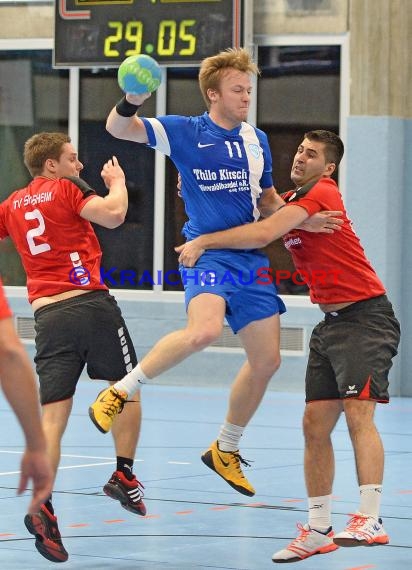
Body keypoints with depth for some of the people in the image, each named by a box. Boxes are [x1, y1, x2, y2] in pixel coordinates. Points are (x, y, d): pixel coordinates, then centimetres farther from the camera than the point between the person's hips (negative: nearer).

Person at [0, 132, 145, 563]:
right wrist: (117, 182, 4)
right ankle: (124, 475, 11)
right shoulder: (66, 190, 0)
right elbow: (113, 215, -13)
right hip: (90, 303, -4)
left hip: (47, 314, 4)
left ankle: (42, 505, -18)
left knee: (52, 416, -2)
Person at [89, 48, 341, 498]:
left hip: (250, 258, 6)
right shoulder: (185, 132, -3)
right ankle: (119, 393, -16)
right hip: (206, 253, -6)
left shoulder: (257, 140, 12)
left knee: (267, 360, 6)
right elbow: (118, 128, -10)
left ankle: (225, 451, 26)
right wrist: (132, 101, -31)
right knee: (204, 330, -34)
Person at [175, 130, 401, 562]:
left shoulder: (322, 193, -14)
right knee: (315, 424, 5)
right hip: (330, 323, 9)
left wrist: (203, 242, -15)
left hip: (365, 318, -9)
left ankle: (370, 520, -29)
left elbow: (262, 234, -23)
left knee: (358, 412, -21)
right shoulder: (289, 201, 14)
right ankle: (318, 531, 9)